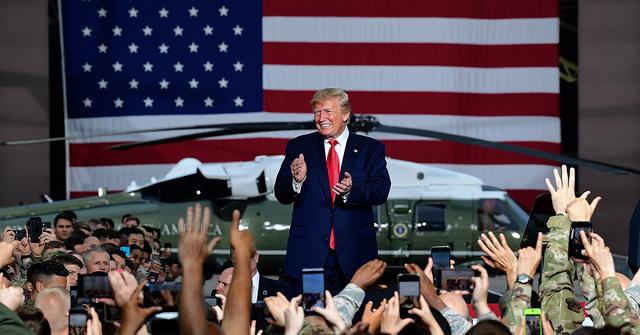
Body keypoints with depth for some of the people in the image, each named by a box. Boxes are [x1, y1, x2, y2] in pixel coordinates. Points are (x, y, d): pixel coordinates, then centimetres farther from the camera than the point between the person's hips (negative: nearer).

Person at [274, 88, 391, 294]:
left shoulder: (370, 149, 7)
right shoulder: (299, 147, 8)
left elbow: (381, 191, -5)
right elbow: (281, 196, 3)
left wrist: (352, 190, -25)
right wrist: (296, 181, -19)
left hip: (354, 253, 0)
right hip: (308, 252, 0)